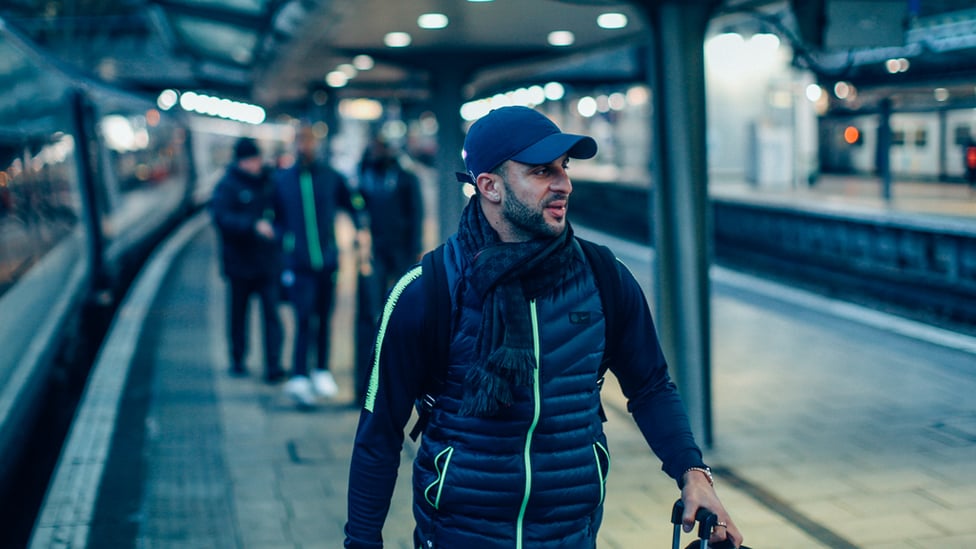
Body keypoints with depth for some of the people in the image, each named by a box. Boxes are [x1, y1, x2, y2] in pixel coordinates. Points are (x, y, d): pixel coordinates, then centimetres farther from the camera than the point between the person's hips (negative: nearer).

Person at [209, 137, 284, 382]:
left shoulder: (268, 181, 6)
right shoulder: (227, 185, -6)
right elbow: (222, 217, -19)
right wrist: (254, 225, -30)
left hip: (268, 261, 2)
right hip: (240, 262, -2)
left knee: (271, 312, -6)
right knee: (239, 313, 12)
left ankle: (273, 366, -7)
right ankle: (237, 360, 29)